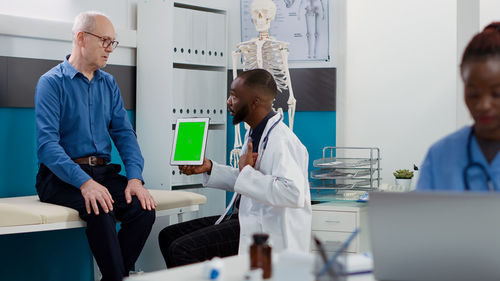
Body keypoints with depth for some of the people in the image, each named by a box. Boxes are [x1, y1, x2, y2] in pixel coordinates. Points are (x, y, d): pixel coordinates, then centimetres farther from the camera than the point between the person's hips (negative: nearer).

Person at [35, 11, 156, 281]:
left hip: (103, 171, 5)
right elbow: (47, 143, -15)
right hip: (61, 175, -5)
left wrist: (135, 178, -9)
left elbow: (124, 133, 10)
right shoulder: (51, 82, -5)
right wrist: (84, 182, -28)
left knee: (143, 208, -22)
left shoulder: (109, 83, 15)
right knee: (100, 208, -34)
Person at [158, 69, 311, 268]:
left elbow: (293, 193, -33)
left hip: (270, 229, -10)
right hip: (247, 218, 10)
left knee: (182, 249, -21)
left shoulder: (281, 141, -20)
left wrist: (247, 173, -23)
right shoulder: (254, 133, 13)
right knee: (168, 236, 8)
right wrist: (209, 168, 9)